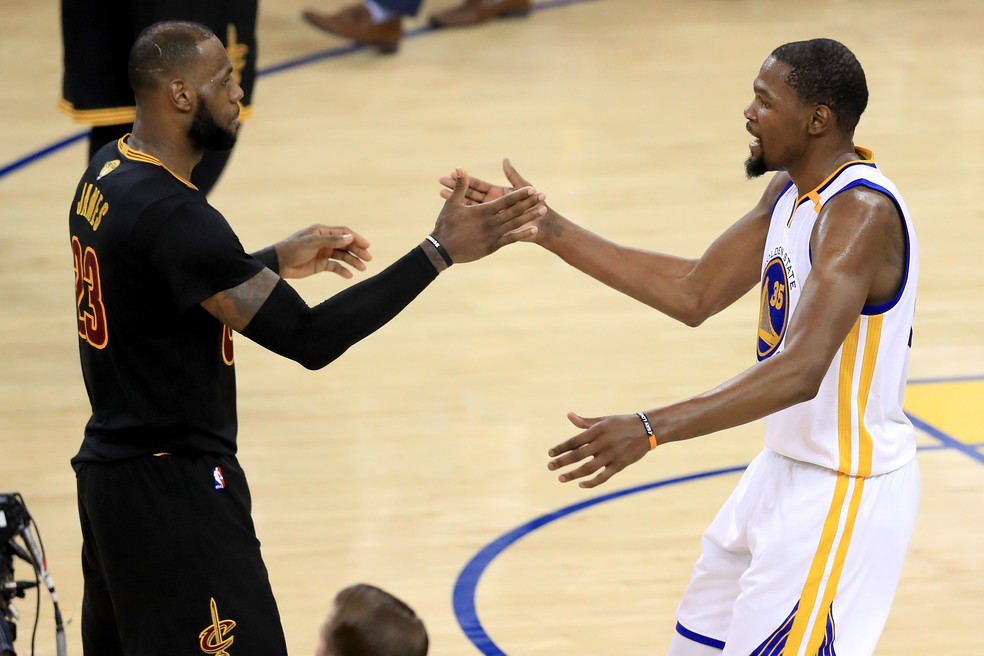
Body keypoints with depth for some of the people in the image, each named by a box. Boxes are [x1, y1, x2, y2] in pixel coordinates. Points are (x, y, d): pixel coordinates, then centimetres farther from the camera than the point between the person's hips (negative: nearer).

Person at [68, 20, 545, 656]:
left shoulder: (108, 173, 5)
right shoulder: (171, 214, -25)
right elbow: (310, 339, -26)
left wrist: (277, 260, 13)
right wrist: (440, 250, -25)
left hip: (111, 467, 10)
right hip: (175, 489, -10)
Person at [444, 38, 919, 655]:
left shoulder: (861, 212, -26)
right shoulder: (790, 191, 5)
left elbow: (800, 371, -36)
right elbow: (694, 293, 10)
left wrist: (650, 429, -44)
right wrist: (549, 229, 5)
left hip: (843, 489, -10)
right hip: (786, 466, 10)